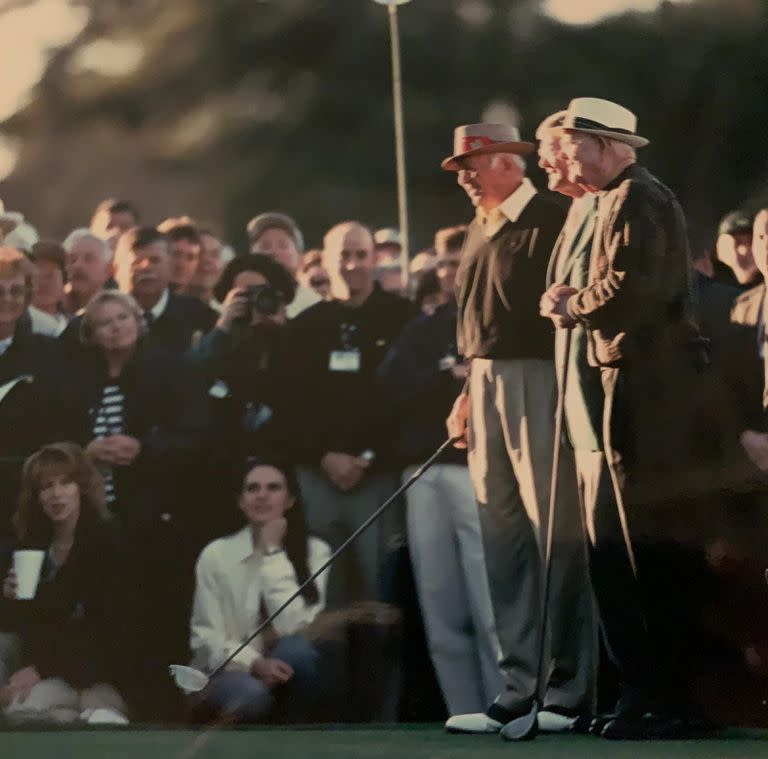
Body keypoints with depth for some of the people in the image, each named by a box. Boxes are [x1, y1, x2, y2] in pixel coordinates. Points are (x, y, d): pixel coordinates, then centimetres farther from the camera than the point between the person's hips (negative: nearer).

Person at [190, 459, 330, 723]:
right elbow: (206, 638, -5)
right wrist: (255, 664, -23)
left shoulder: (316, 551, -1)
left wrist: (273, 553, -13)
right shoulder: (216, 554, -1)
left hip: (289, 679, 2)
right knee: (251, 693, -38)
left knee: (297, 649, -34)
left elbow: (296, 627, -15)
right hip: (234, 672, -2)